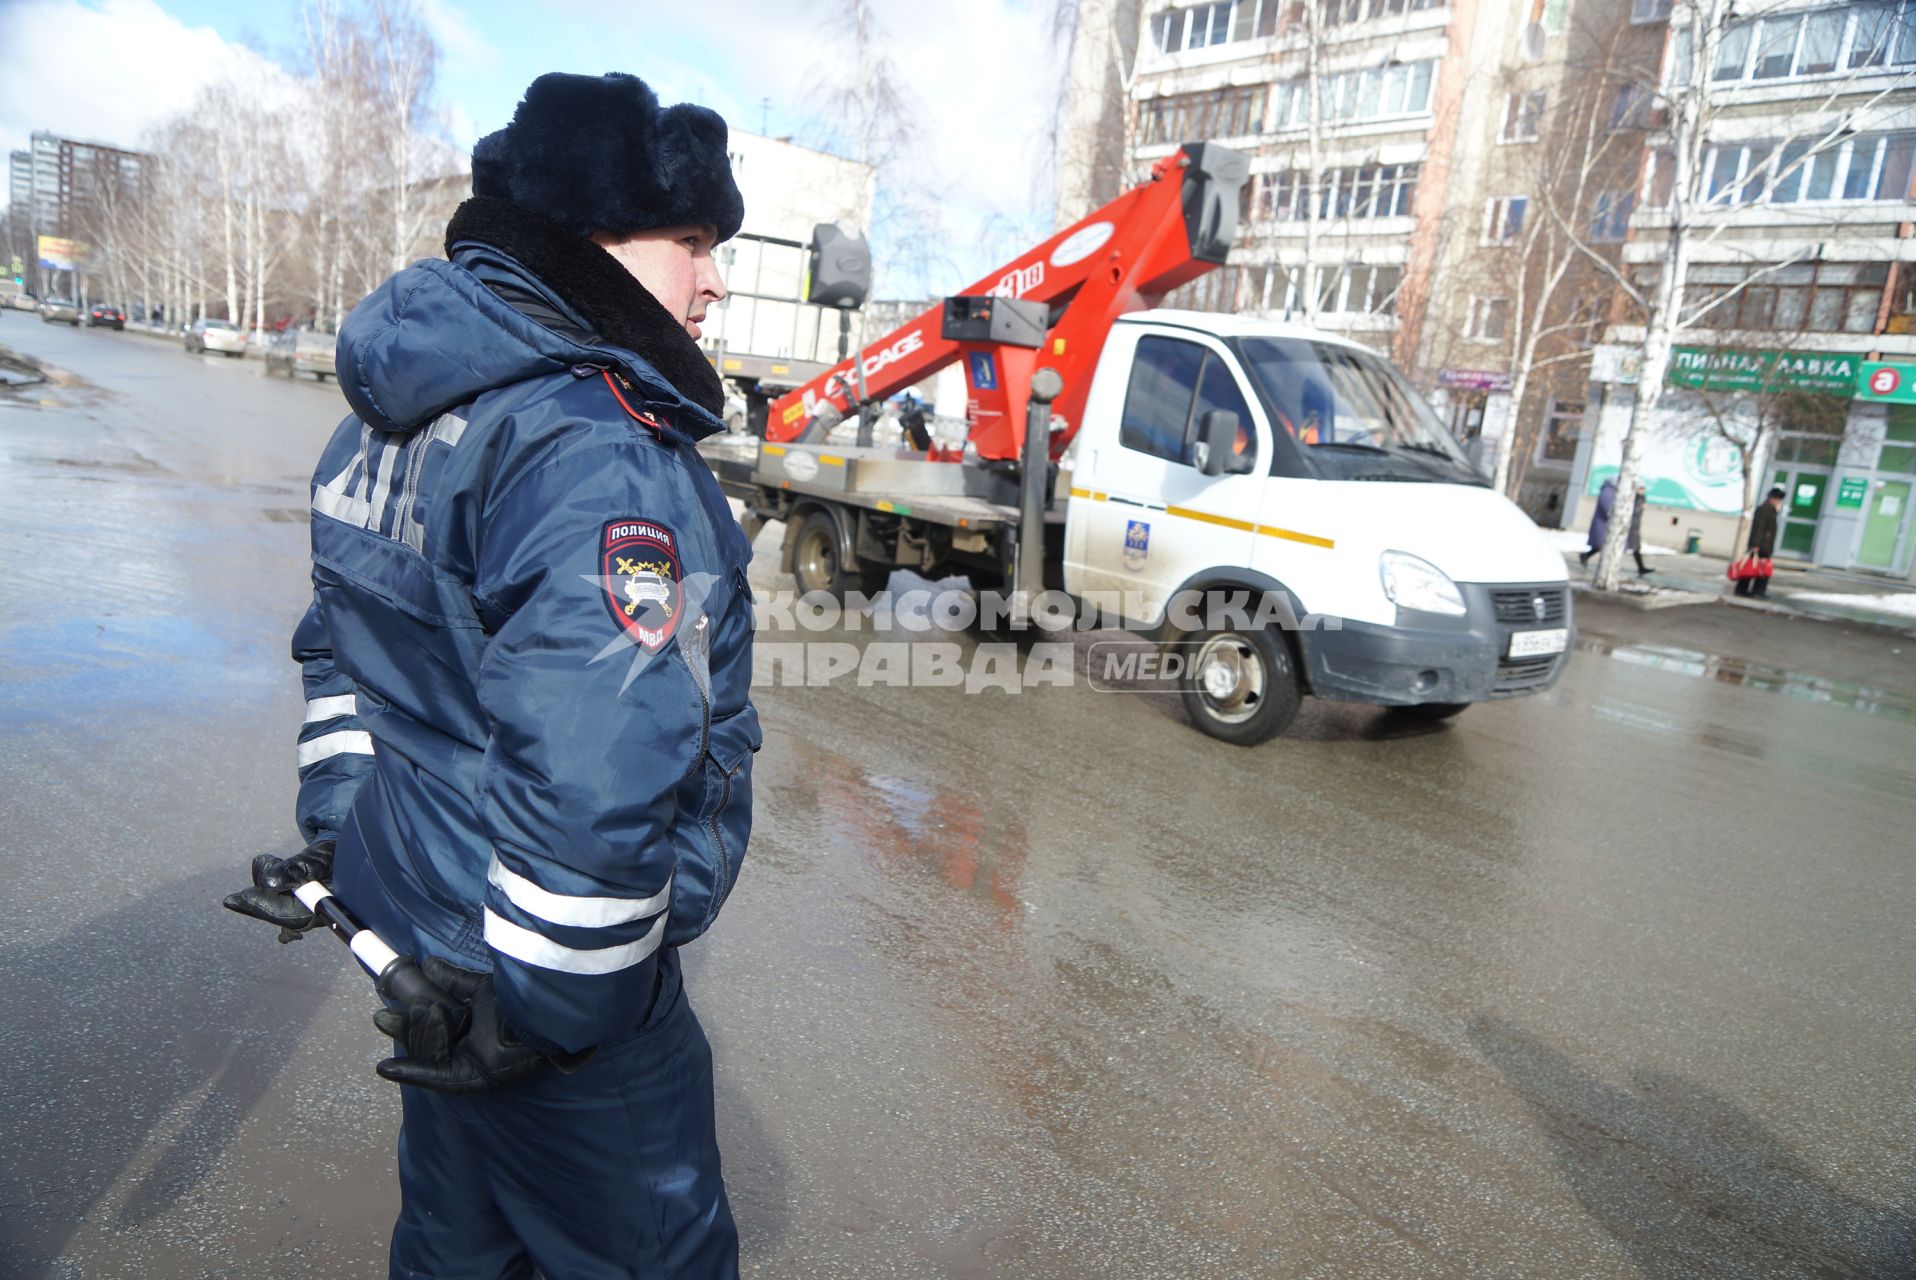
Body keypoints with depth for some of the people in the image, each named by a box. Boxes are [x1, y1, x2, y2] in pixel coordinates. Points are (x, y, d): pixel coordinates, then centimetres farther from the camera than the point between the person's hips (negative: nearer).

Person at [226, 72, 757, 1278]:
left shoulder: (399, 417, 7)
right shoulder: (598, 457, -27)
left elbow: (342, 647, 16)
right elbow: (596, 780, -35)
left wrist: (340, 839, 23)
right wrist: (546, 1012, -21)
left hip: (417, 927, 9)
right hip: (546, 996, -9)